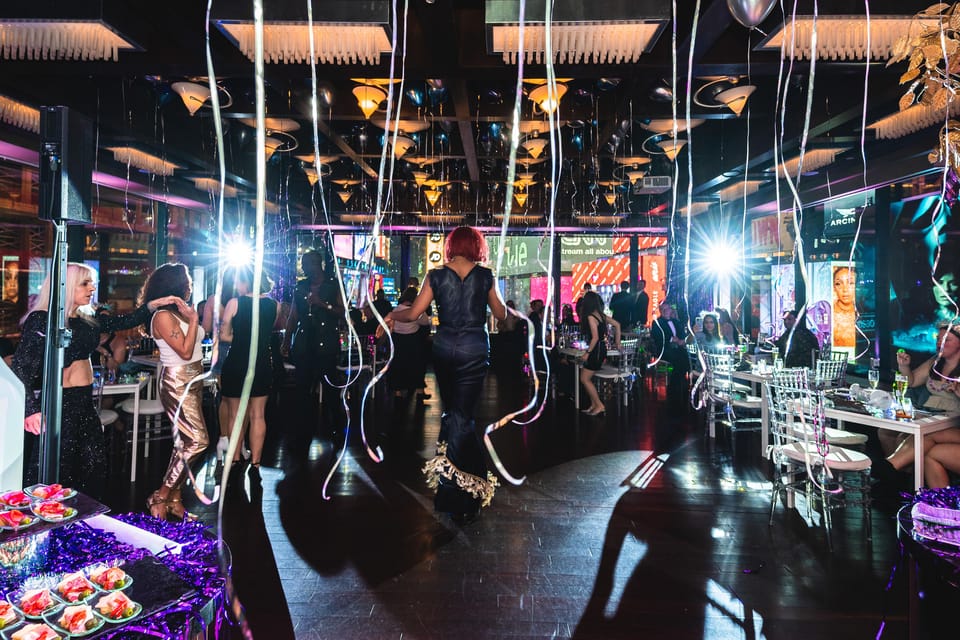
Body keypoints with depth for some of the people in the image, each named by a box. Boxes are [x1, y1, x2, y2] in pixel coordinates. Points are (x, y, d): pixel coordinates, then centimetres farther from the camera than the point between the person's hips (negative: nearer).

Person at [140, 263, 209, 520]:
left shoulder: (181, 312, 12)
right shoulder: (163, 316, -15)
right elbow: (185, 351, -19)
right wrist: (193, 319, -17)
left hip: (192, 382, 10)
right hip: (177, 383, -9)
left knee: (186, 443, 10)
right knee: (197, 441, -15)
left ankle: (175, 500, 18)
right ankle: (160, 497, -3)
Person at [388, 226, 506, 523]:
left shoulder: (436, 275, 0)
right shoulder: (485, 276, -1)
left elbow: (413, 314, -1)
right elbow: (501, 314, 7)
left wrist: (392, 315, 19)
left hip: (444, 348, 1)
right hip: (475, 350, -1)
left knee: (452, 413, 17)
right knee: (462, 417, 2)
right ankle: (461, 498, 4)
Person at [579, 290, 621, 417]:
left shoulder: (590, 317, -16)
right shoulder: (601, 314, 8)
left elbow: (595, 337, -21)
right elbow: (617, 325, 15)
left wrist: (587, 353, -15)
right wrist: (617, 342, 21)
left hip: (596, 350, -9)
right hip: (602, 349, 9)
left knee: (585, 379, -1)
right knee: (586, 378, 12)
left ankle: (599, 406, 2)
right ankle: (593, 405, 14)